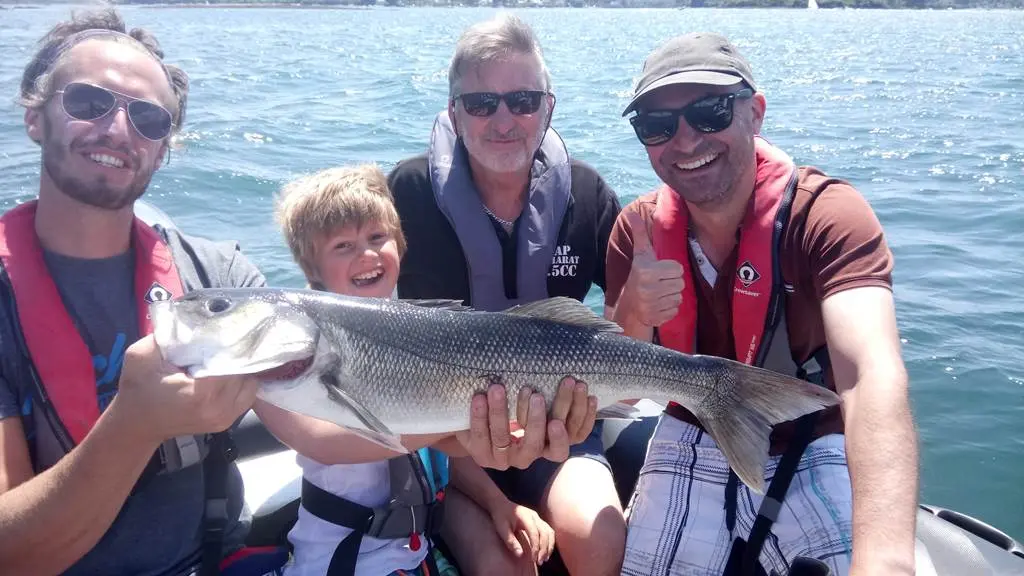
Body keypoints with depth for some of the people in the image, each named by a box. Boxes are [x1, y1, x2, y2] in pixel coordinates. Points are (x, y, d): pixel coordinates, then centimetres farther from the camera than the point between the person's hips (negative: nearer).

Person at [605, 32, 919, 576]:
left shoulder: (827, 212, -21)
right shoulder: (638, 229, -9)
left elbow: (874, 376, -37)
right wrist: (631, 317, -28)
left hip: (815, 452, -2)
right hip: (693, 448, 3)